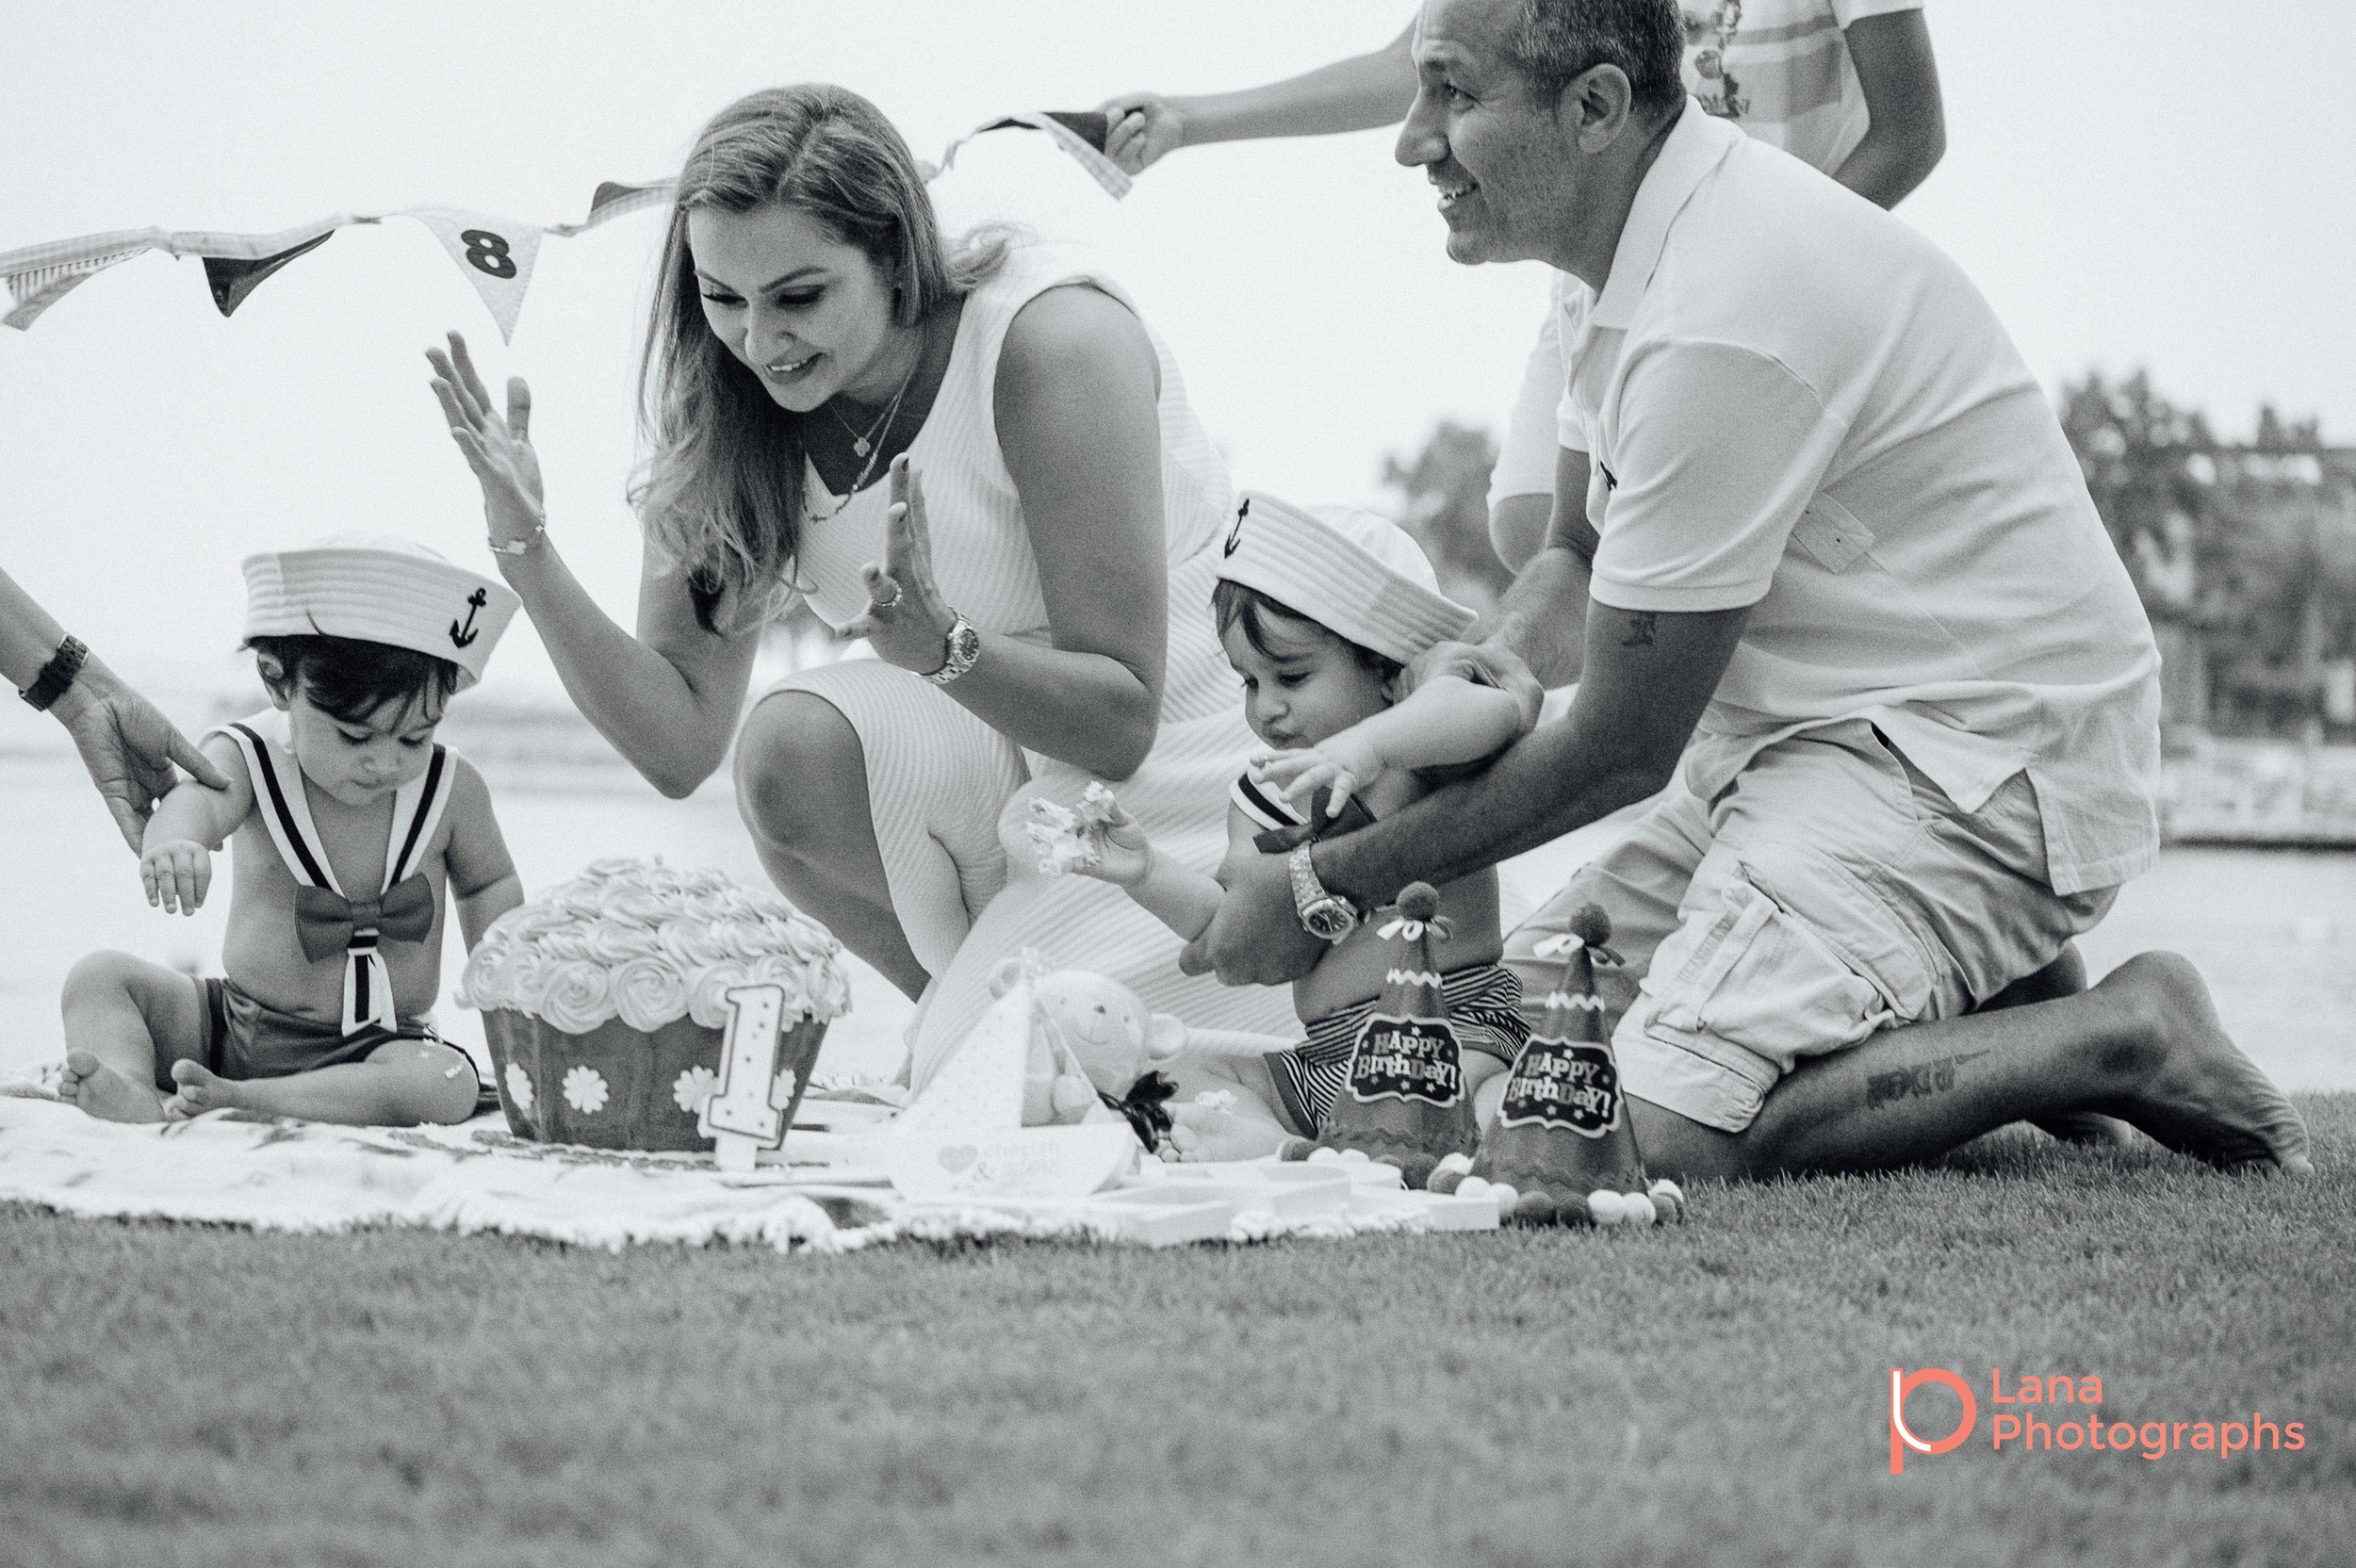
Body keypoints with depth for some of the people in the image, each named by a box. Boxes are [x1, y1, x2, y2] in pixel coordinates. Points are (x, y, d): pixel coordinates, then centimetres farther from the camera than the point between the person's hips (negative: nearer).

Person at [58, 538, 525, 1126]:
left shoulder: (450, 789, -6)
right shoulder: (247, 759, -11)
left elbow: (488, 884, 13)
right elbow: (194, 802, -35)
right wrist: (173, 845, -61)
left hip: (372, 1050, -1)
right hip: (235, 1026, 1)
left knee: (449, 1086, -33)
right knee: (100, 977, -11)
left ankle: (230, 1098, -34)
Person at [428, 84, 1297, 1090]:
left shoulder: (1051, 338, -23)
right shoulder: (734, 409, -6)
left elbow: (1123, 722, -23)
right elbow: (680, 749, -8)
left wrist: (943, 646, -41)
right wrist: (526, 548, -19)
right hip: (1013, 775, 5)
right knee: (795, 750, -27)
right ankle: (978, 1007, 0)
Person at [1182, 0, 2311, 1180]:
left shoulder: (1724, 318, -25)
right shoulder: (1667, 241, 7)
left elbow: (1621, 750, -19)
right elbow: (1577, 562, 20)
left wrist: (1326, 891, -10)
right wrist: (1489, 659, -5)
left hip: (1975, 762, -10)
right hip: (1821, 732, 10)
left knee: (1660, 1131, -25)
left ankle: (2117, 1037, -7)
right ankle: (1981, 995, 9)